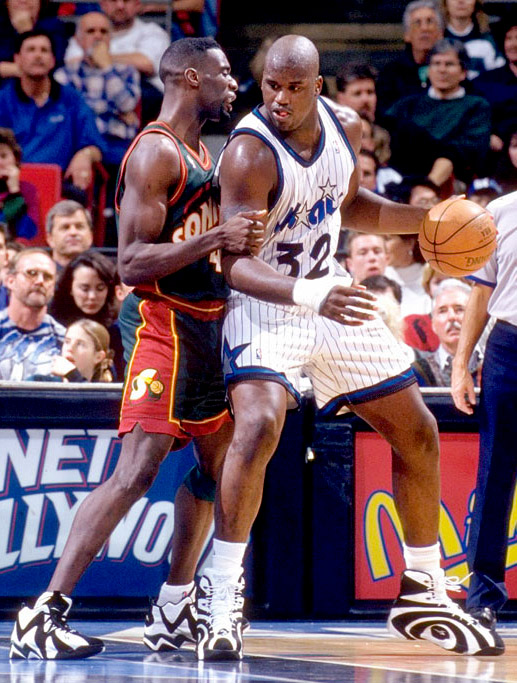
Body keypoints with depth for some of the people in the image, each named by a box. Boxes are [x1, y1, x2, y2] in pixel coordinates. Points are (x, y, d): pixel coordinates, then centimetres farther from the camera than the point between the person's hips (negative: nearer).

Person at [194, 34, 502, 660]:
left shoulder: (344, 127, -3)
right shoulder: (250, 153, -25)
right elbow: (236, 263, -33)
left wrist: (424, 220, 5)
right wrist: (310, 296, -48)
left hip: (331, 298, 7)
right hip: (265, 305, -7)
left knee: (418, 435, 10)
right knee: (257, 426, -32)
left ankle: (422, 594, 25)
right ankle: (220, 599, -21)